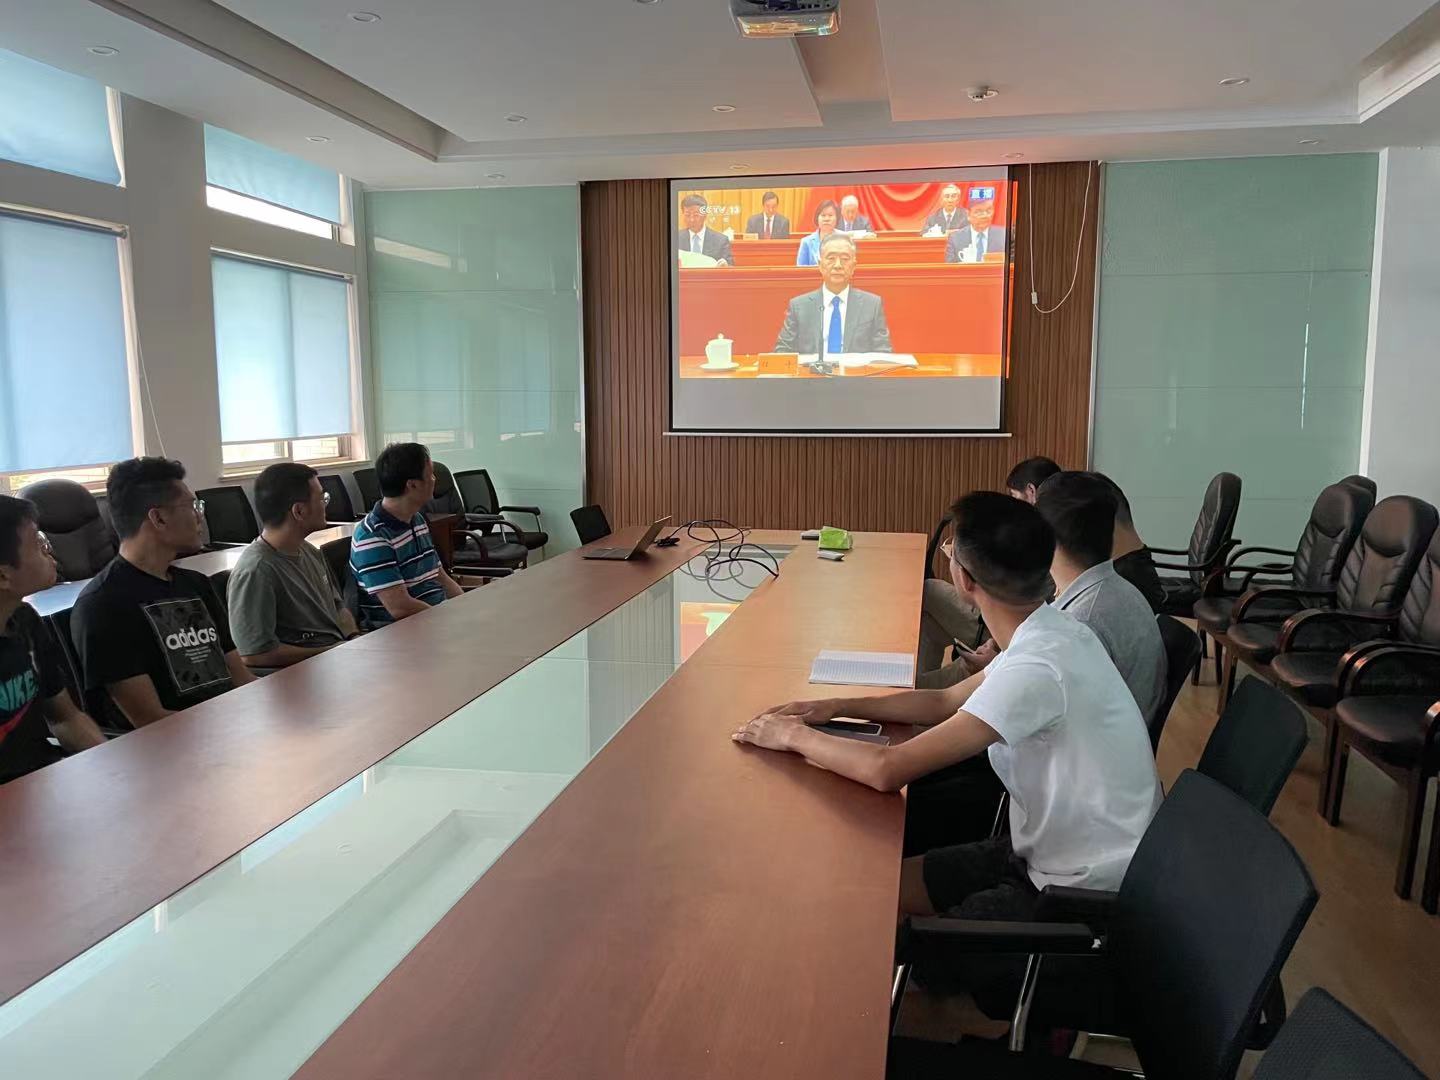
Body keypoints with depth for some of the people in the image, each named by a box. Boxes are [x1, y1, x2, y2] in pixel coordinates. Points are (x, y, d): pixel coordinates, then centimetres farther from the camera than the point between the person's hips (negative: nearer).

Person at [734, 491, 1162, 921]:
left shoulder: (1036, 668, -31)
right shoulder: (1051, 633, -1)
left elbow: (888, 770, -31)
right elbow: (946, 701, 13)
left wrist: (795, 735, -14)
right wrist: (837, 707, 3)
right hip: (1051, 852, 8)